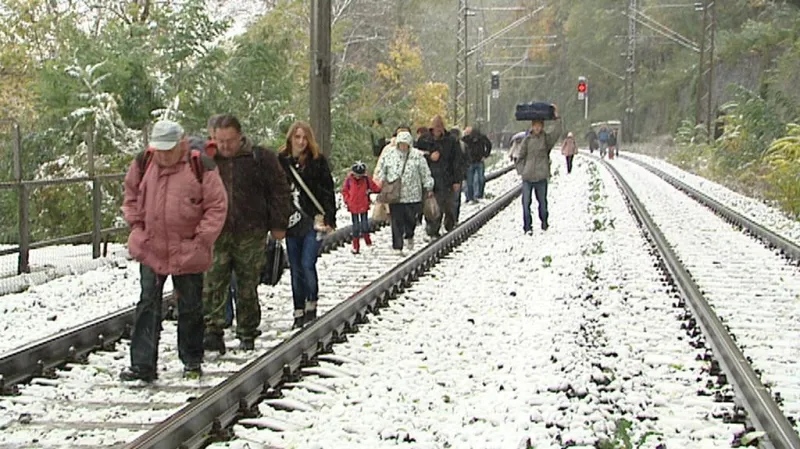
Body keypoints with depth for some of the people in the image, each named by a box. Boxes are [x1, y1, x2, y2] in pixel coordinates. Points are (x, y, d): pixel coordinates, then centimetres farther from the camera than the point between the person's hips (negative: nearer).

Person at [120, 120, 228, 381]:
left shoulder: (200, 166, -10)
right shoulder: (143, 164, 0)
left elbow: (217, 206, -6)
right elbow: (131, 197, 16)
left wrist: (202, 239, -10)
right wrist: (136, 226, 5)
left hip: (188, 252, -2)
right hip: (150, 250, 2)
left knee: (190, 308, 10)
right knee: (147, 306, 0)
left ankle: (192, 361, 24)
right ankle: (142, 365, 2)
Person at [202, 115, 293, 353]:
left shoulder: (261, 158, 0)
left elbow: (279, 192, 4)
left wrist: (278, 225, 1)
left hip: (251, 235, -2)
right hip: (217, 233, 2)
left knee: (248, 286, 5)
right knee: (213, 284, -9)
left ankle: (247, 334, 16)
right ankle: (213, 331, -11)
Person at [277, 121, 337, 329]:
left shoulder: (318, 160, 0)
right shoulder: (281, 160, 4)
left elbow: (327, 192, 0)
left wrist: (329, 219, -7)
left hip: (313, 221, -3)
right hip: (290, 222, 3)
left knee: (307, 264, -12)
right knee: (295, 268, 7)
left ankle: (311, 306, 8)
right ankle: (299, 312, 16)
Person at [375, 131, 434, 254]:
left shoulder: (417, 156, -1)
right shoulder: (389, 154, 3)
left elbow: (425, 173, 4)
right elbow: (382, 170, 13)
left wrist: (429, 188, 4)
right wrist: (381, 181, 3)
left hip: (412, 194, 0)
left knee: (410, 219, 9)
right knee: (397, 221, -1)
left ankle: (409, 236, 41)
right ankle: (397, 247, 5)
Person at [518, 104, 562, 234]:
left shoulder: (546, 138, 2)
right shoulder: (527, 139, 3)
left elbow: (557, 133, -16)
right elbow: (521, 156, 9)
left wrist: (557, 117, -21)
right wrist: (525, 167, -1)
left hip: (541, 176, 0)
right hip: (527, 176, 0)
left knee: (542, 201, 11)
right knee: (526, 202, -3)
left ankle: (544, 222, 31)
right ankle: (527, 227, 3)